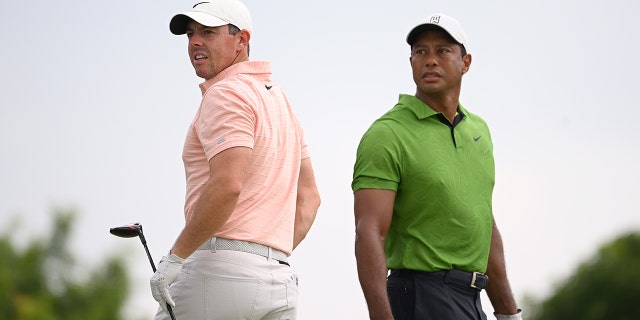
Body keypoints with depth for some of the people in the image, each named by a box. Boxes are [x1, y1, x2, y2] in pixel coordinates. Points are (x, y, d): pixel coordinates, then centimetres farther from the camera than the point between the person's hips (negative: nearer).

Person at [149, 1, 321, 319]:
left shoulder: (226, 93, -7)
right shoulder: (280, 99, 23)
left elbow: (227, 186, -21)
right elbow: (309, 197, 25)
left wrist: (176, 256, -17)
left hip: (222, 269, -9)